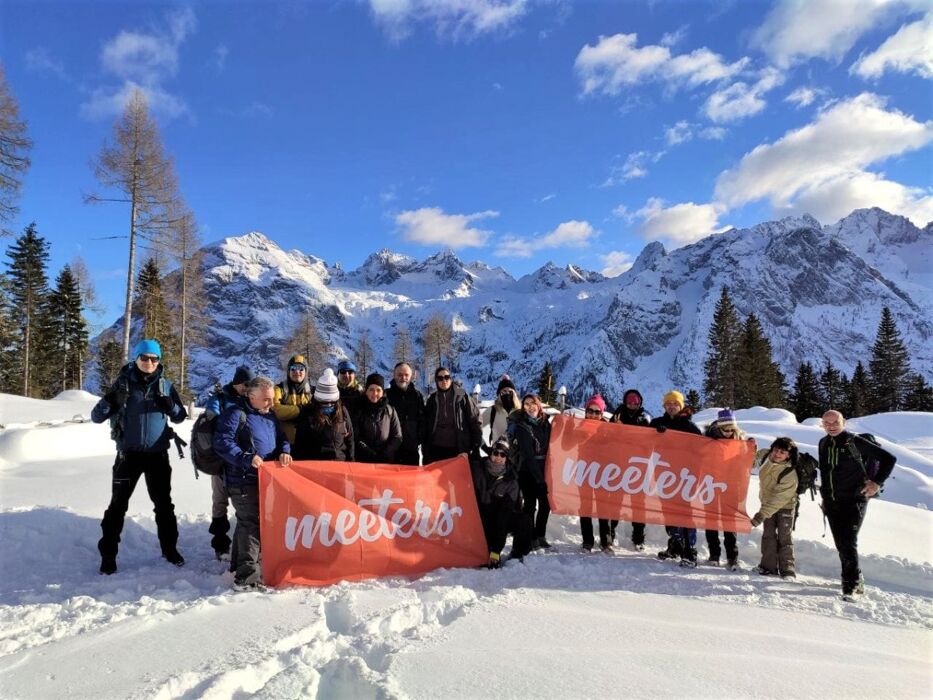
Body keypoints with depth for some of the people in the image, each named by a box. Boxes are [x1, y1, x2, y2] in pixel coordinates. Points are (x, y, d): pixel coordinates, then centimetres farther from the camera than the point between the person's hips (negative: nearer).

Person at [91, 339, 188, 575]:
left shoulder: (164, 384, 1)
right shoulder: (123, 383, -5)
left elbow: (180, 416, 9)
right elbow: (96, 417, -6)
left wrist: (170, 406, -13)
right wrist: (110, 401, -27)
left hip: (157, 454, 2)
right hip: (129, 454, -2)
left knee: (164, 504, 11)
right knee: (118, 505, 2)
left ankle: (170, 548, 25)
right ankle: (108, 555, 14)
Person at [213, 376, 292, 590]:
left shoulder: (270, 415, 16)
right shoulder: (236, 413, -8)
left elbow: (281, 438, 21)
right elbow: (222, 443, -14)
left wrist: (284, 451, -1)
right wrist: (247, 459, -22)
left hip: (267, 480, 8)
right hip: (244, 481, -8)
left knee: (247, 524, 17)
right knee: (251, 524, -12)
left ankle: (240, 566, 29)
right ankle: (247, 576, -8)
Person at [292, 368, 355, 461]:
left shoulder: (342, 411, 2)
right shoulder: (307, 413, -4)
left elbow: (349, 438, 7)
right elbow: (300, 441, -1)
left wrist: (351, 462, 5)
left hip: (339, 461, 2)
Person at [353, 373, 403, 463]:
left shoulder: (390, 411, 7)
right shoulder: (358, 411, 4)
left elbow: (397, 437, 5)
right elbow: (355, 437, -3)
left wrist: (385, 454, -8)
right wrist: (370, 453, -13)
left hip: (386, 462, 1)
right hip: (363, 461, -1)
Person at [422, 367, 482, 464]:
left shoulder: (462, 397, 0)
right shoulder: (432, 400, 9)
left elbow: (475, 421, 0)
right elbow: (426, 425, 12)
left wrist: (476, 446, -4)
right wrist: (425, 449, 9)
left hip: (458, 450, -2)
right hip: (436, 450, 3)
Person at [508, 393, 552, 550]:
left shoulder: (545, 423, 8)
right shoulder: (521, 426, -8)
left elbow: (550, 446, 15)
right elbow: (527, 454, -13)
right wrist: (539, 477, -15)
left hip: (542, 469, 5)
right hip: (527, 470, -5)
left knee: (545, 503, 7)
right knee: (530, 504, -3)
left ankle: (539, 537, 22)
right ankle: (528, 538, 9)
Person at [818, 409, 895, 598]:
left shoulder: (855, 442, -11)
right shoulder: (823, 444, 9)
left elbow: (888, 458, -8)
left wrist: (877, 483, -10)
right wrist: (825, 496, 19)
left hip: (854, 501, -6)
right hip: (831, 503, 6)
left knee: (848, 542, -13)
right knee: (841, 544, 11)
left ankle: (851, 585, -8)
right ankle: (855, 580, 25)